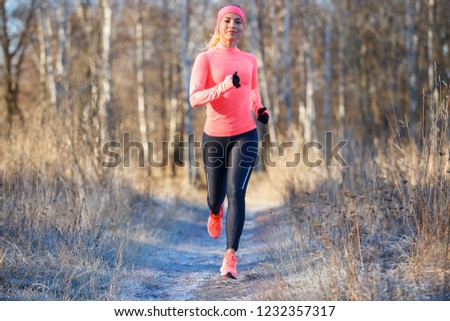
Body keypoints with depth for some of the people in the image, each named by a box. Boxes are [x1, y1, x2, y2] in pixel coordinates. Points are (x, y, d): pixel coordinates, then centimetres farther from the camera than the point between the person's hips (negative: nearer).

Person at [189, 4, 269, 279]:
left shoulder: (250, 60, 8)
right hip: (214, 136, -1)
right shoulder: (206, 58, -4)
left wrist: (260, 109, 4)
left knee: (236, 193, -13)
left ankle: (231, 257, -11)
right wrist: (224, 86, -29)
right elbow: (194, 98, -15)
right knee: (216, 195, 11)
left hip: (245, 135, 1)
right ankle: (216, 213, 51)